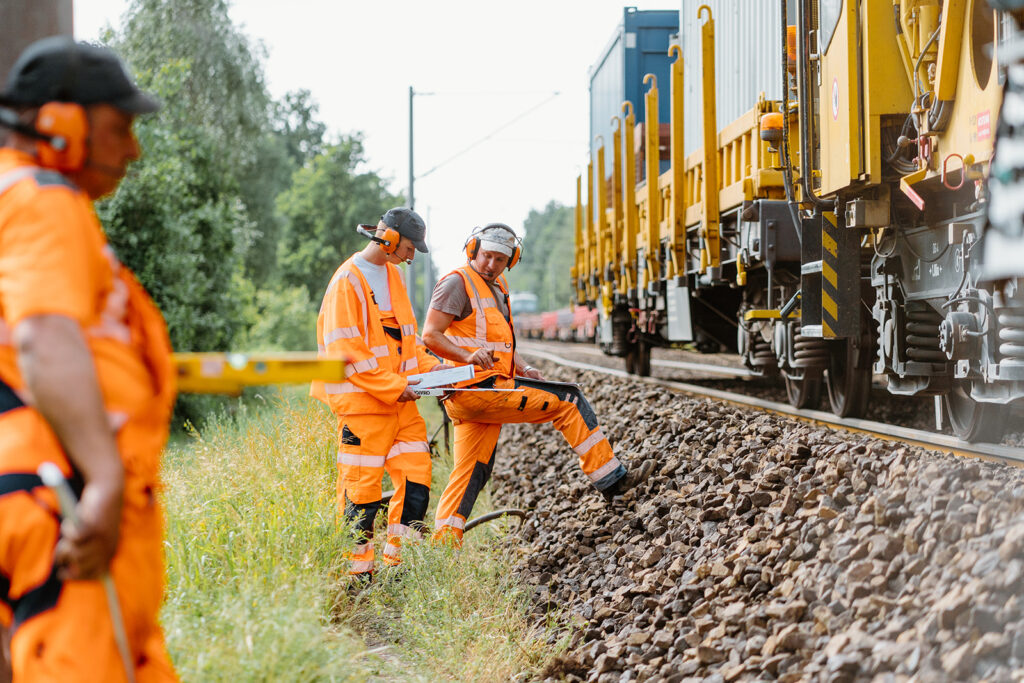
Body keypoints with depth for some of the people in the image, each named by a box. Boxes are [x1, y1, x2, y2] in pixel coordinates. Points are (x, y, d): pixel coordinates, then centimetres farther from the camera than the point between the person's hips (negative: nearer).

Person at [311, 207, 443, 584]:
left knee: (417, 477, 4)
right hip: (362, 401, -8)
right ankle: (358, 572, 7)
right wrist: (394, 387, -18)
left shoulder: (392, 274, 15)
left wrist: (429, 367, 7)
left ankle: (399, 562, 13)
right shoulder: (348, 281, -12)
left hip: (400, 400, 8)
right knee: (362, 486, -3)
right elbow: (346, 351, -17)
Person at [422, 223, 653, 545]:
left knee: (471, 473, 9)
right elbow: (430, 335, -16)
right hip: (478, 388, -9)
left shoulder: (498, 287, 21)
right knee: (567, 402, -6)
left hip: (489, 388, 9)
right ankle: (611, 479, -1)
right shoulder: (458, 283, -9)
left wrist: (524, 369, 13)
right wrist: (469, 356, -29)